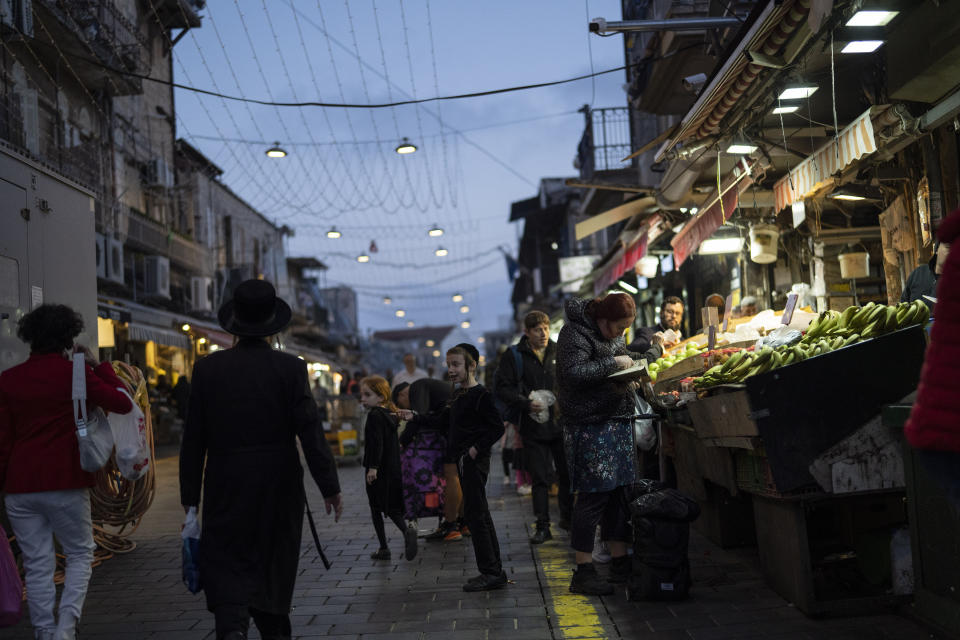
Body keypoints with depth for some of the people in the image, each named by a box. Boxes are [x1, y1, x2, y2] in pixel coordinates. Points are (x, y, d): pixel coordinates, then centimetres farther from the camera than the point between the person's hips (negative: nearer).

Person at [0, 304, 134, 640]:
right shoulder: (74, 372, -5)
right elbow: (122, 403, -5)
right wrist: (99, 365, 3)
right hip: (65, 482, -3)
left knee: (37, 565, 9)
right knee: (80, 554, 11)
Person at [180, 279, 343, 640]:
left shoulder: (207, 369, -3)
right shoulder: (290, 369, -7)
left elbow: (193, 439, 0)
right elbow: (310, 432, -10)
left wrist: (190, 495, 9)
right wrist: (329, 486, -4)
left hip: (226, 489, 0)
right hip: (279, 488, 1)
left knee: (226, 567, 2)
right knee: (274, 565, 17)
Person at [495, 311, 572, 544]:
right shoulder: (514, 356, -1)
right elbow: (502, 389, -4)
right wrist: (526, 403, -16)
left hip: (561, 422, 3)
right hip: (533, 427, -2)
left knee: (567, 473, 9)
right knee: (540, 479, 1)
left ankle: (567, 517, 27)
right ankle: (543, 526, 7)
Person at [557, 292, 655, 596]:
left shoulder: (613, 334, 14)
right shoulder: (575, 332, -13)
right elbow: (573, 372, -26)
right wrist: (613, 363, -19)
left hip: (618, 420, 9)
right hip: (590, 425, -9)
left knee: (619, 491, 11)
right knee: (593, 495, -9)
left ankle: (620, 562, 20)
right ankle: (583, 572, -2)